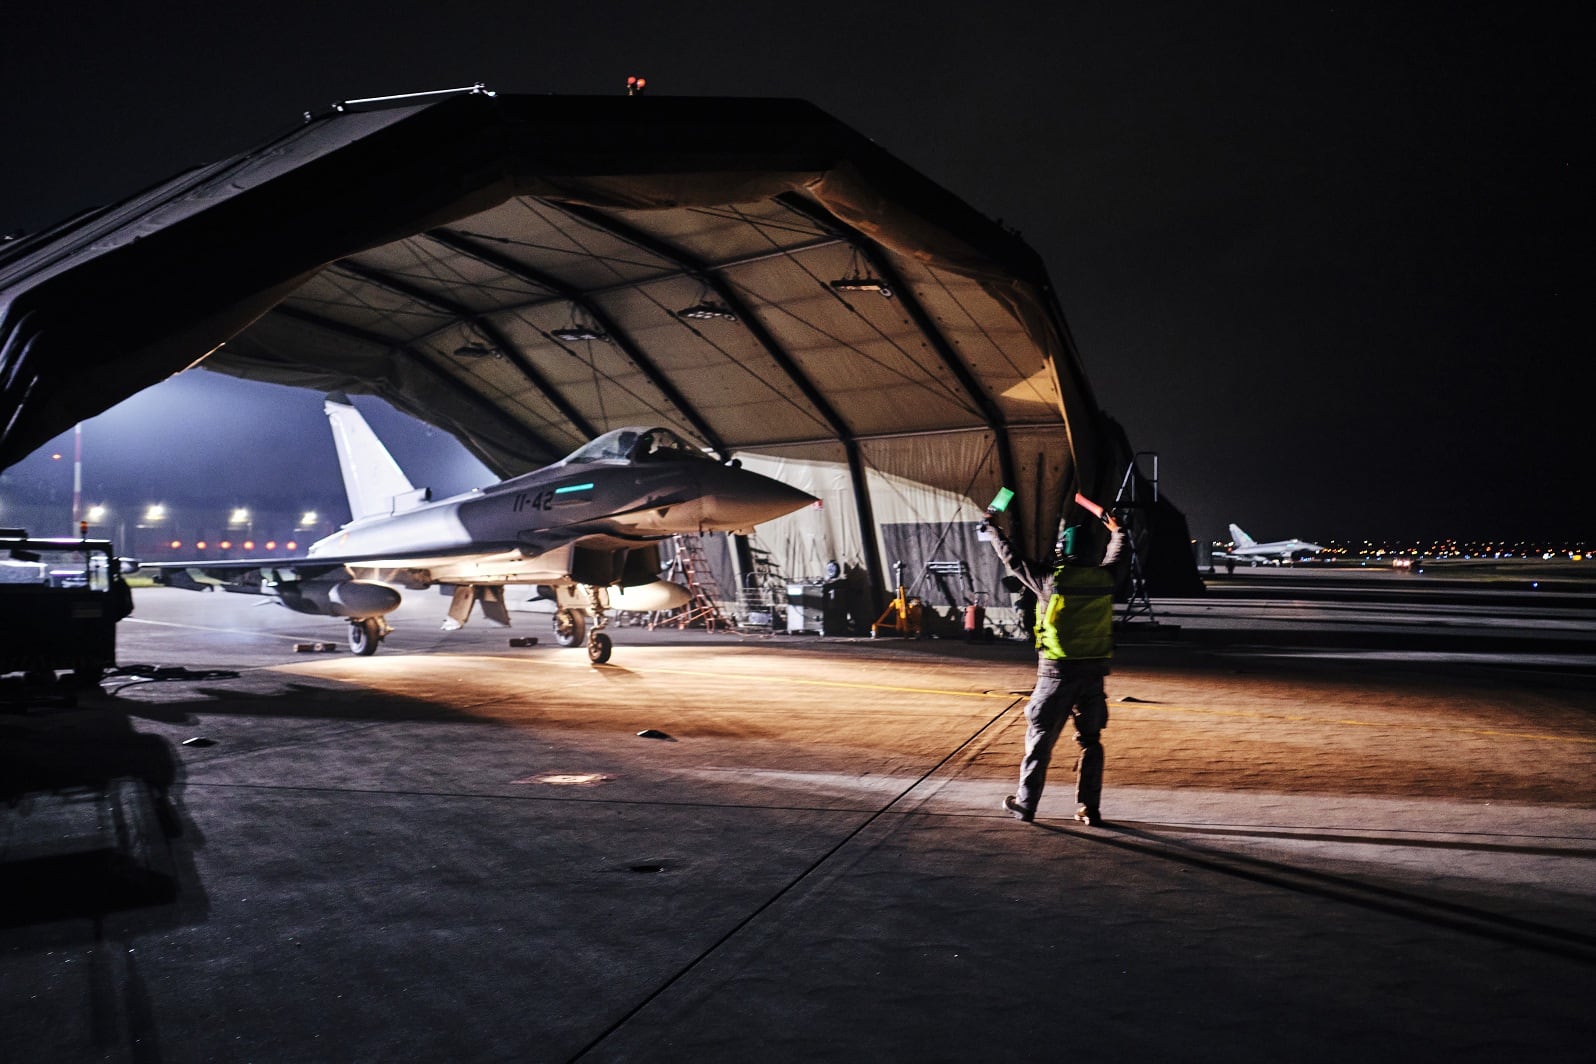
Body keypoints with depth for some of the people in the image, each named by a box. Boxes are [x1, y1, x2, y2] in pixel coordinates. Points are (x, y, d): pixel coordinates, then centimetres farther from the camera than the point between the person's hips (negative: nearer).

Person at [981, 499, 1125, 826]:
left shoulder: (1050, 578, -7)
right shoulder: (1104, 576, 3)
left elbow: (1012, 559, 6)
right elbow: (1115, 555, 26)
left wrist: (993, 530, 22)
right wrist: (1117, 531, 47)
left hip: (1058, 670, -3)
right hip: (1094, 670, 3)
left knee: (1040, 738, 6)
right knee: (1091, 740, 12)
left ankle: (1025, 803, 14)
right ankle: (1089, 808, 14)